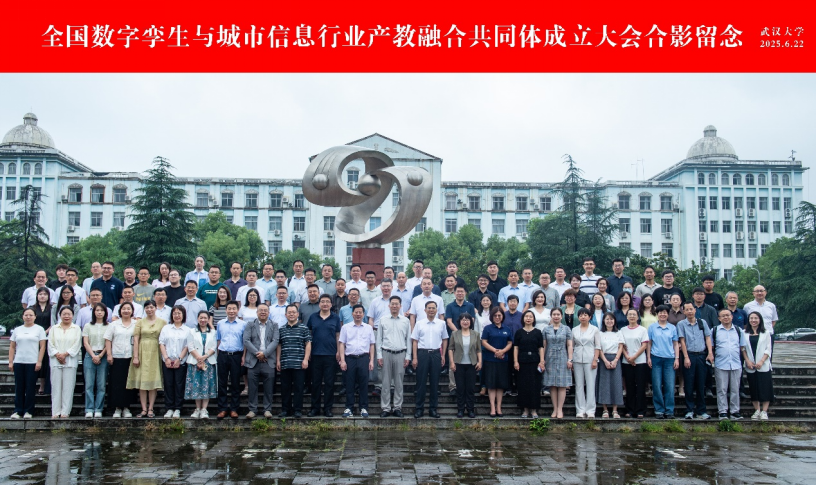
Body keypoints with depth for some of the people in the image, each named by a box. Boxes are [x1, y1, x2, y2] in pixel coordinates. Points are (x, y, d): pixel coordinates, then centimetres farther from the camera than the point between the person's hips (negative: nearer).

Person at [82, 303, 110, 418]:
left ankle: (98, 410, 1)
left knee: (101, 385, -3)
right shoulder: (88, 326, 11)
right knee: (89, 384, -4)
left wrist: (100, 356, -8)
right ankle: (89, 410, -2)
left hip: (103, 357, -1)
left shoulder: (108, 327, 7)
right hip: (90, 356, 1)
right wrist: (93, 356, -7)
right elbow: (85, 343, 5)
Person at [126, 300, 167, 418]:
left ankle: (150, 409, 5)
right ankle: (144, 409, 4)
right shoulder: (140, 322, 7)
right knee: (142, 381, 0)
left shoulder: (162, 322, 6)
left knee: (154, 381, 0)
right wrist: (135, 356, -5)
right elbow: (135, 340, 3)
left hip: (155, 354, -1)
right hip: (142, 352, 1)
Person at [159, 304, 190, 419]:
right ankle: (169, 408, 8)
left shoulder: (187, 330, 7)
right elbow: (161, 343, 4)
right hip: (167, 362, 1)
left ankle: (177, 409, 5)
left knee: (179, 385, -1)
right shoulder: (166, 328, 11)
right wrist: (166, 358, -6)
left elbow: (187, 346, 2)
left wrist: (179, 359, -8)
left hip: (181, 362, -1)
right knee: (168, 384, 2)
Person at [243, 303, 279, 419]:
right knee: (252, 387, 1)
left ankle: (267, 409, 10)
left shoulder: (274, 325, 12)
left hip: (268, 361, 0)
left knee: (268, 388, 2)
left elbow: (275, 341, 0)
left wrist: (264, 353, -13)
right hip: (253, 361, 0)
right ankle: (252, 409, 9)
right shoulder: (250, 324, 11)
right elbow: (246, 341, 0)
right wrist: (256, 353, -11)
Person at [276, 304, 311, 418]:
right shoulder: (281, 329, 12)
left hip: (299, 364, -3)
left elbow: (308, 344, 1)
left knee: (298, 388, -1)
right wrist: (278, 360, 6)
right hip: (284, 364, 3)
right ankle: (285, 409, 15)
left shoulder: (304, 328, 3)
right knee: (285, 388, 7)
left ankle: (298, 410, 5)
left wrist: (305, 359, -8)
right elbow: (279, 345, 13)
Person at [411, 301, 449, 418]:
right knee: (421, 382, 1)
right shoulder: (419, 323, 2)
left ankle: (433, 408, 15)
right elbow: (415, 341, 2)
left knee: (435, 382, 6)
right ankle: (419, 408, 8)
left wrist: (443, 355, 6)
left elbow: (445, 340, 12)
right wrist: (415, 358, -4)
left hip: (436, 353, 1)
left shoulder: (441, 323, 6)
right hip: (422, 353, -1)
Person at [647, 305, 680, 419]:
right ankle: (659, 410, 6)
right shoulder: (652, 328, 8)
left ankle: (669, 411, 4)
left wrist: (677, 358, 3)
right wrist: (648, 357, 1)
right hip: (656, 359, 0)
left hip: (669, 359, 0)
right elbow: (649, 343, 8)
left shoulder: (673, 328, 10)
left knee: (670, 386, -2)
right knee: (657, 386, 0)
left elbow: (675, 344, 10)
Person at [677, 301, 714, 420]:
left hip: (702, 355, 2)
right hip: (689, 355, -2)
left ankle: (701, 411, 12)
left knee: (701, 384, 6)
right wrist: (686, 357, -8)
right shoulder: (681, 324, 2)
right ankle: (690, 410, 6)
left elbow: (708, 338, 8)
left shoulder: (702, 322, 9)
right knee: (689, 385, 0)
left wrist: (710, 353, -2)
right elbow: (682, 341, -2)